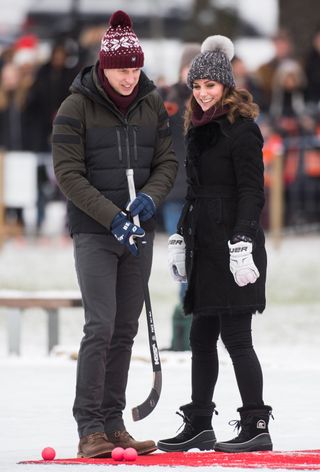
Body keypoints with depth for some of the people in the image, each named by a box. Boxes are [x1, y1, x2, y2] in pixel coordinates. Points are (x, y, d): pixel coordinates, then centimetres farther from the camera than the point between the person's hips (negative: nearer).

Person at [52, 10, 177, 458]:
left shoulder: (151, 104, 6)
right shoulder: (77, 107, -8)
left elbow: (167, 161, 10)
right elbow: (69, 174, -11)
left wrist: (150, 197, -11)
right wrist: (113, 218, -18)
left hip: (138, 232, 5)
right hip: (94, 232, -5)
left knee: (126, 330, 6)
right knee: (100, 326, -13)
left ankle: (113, 424, 12)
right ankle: (90, 429, -9)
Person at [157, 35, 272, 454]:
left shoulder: (241, 129, -9)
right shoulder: (199, 130, 17)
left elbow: (252, 191, -15)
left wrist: (242, 242, -22)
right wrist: (181, 238, 22)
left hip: (235, 245, -9)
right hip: (206, 247, 9)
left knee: (235, 336, -9)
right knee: (202, 338, 11)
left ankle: (257, 426, -5)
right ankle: (199, 425, 17)